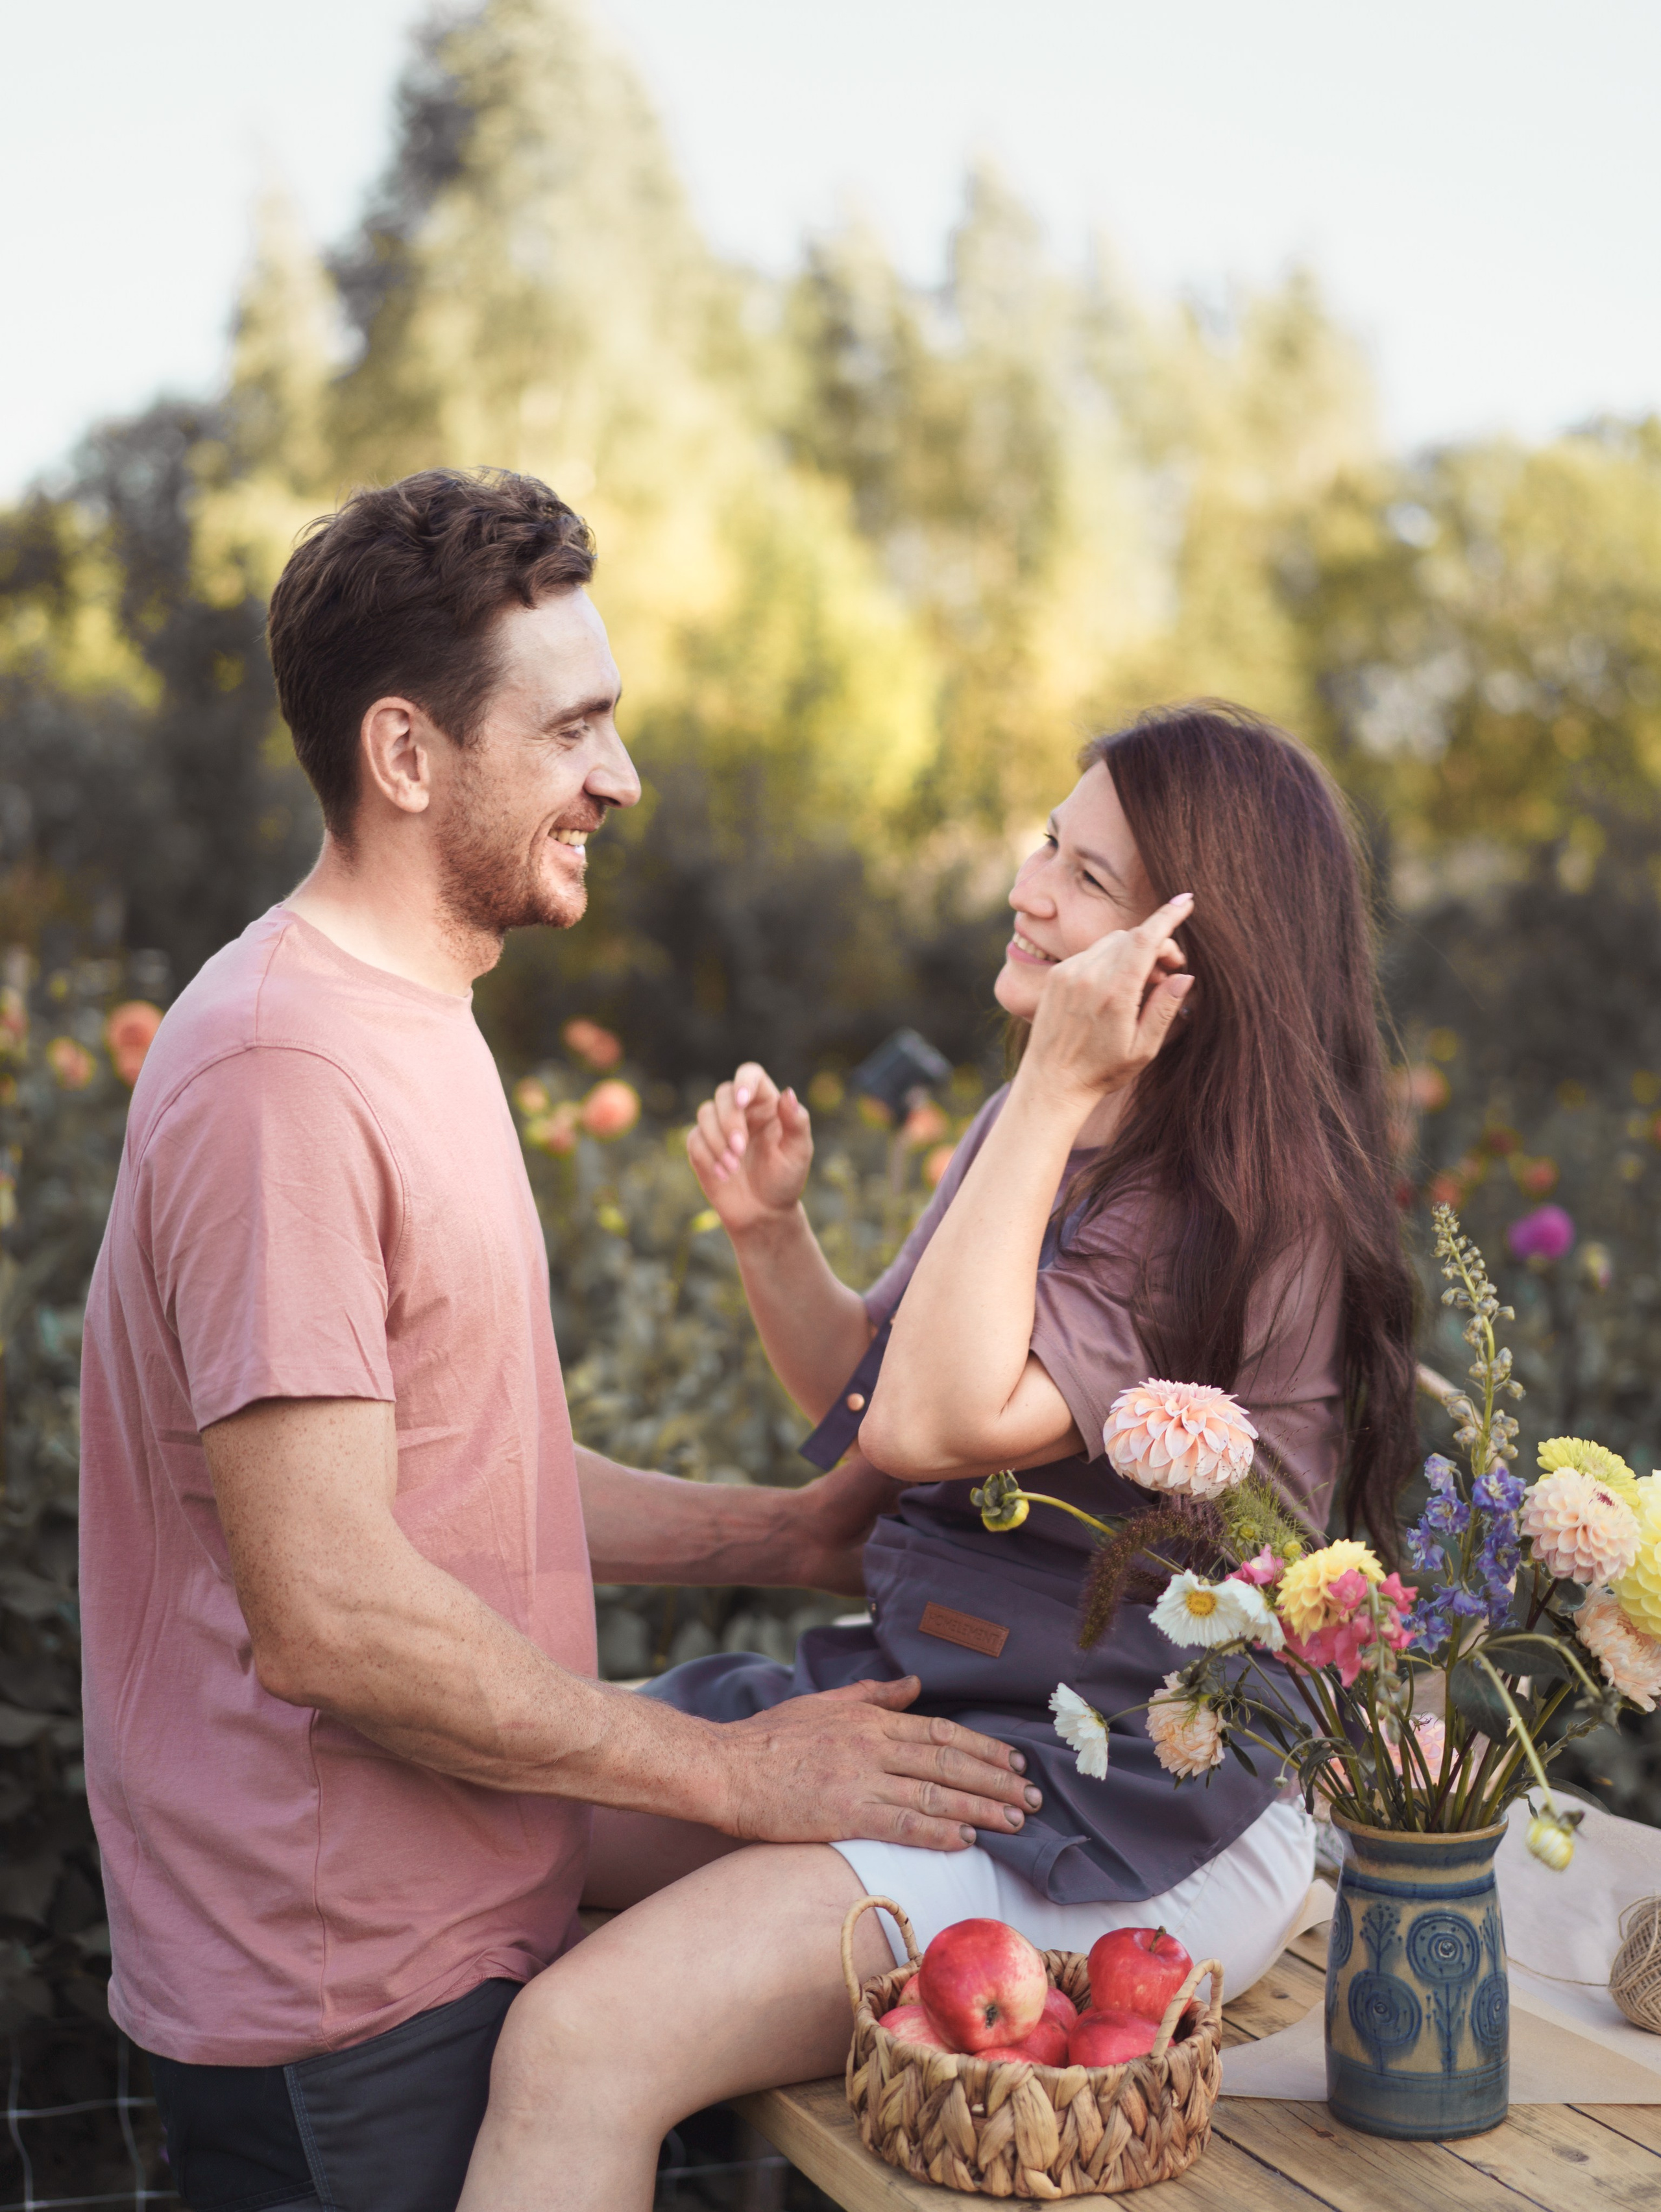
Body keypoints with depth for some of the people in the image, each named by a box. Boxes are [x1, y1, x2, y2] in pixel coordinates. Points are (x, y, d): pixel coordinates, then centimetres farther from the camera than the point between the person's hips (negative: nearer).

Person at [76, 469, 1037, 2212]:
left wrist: (784, 1534, 9)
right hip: (346, 2006, -9)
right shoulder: (284, 1069, -21)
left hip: (452, 1932, 9)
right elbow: (326, 1611, -25)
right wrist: (735, 1772, -17)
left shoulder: (404, 1028, 14)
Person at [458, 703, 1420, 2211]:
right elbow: (873, 1397, 18)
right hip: (920, 1696, 9)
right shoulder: (1040, 1129, 8)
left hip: (1128, 1830, -9)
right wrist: (769, 1233, 0)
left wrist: (1058, 1090, -25)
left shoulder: (1252, 1211, -19)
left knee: (581, 2045, -24)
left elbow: (936, 1424, -28)